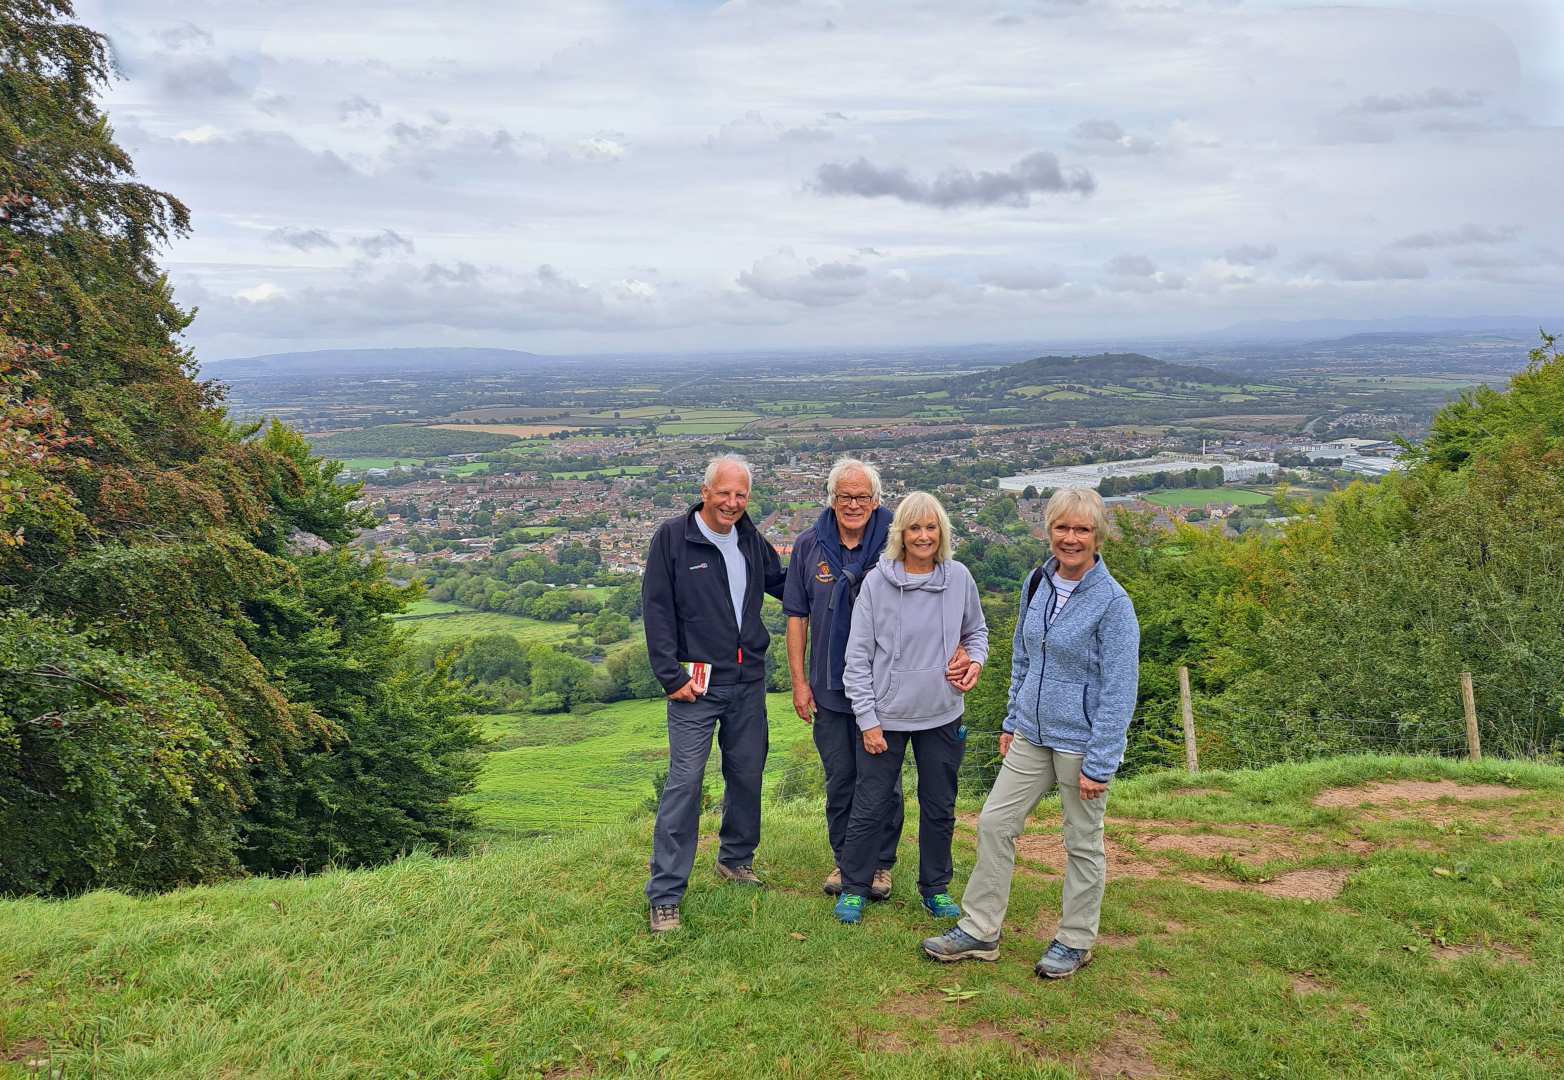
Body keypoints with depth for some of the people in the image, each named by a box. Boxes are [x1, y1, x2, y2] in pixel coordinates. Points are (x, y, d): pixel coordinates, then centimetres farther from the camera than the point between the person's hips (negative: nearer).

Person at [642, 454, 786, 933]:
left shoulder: (750, 538, 8)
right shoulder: (672, 538, -8)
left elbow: (782, 583, 24)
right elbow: (656, 610, -9)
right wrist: (672, 676, -13)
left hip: (749, 680, 6)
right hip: (697, 683, -5)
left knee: (747, 774, 15)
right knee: (684, 782, -8)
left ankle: (736, 858, 37)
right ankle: (665, 894, 0)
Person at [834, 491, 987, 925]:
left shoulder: (959, 578, -3)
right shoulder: (876, 582, -10)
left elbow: (976, 631, 15)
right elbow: (858, 656, -7)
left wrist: (976, 661, -6)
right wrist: (867, 719, -8)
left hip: (942, 715, 3)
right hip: (885, 716, -2)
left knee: (939, 808, 15)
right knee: (870, 807, 7)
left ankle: (936, 886, 34)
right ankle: (854, 887, 25)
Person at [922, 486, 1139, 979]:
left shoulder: (1112, 602, -17)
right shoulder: (1037, 583, 2)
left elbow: (1119, 691, -17)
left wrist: (1098, 764, -17)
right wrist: (1012, 721, 14)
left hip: (1081, 743, -6)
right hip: (1032, 735, 6)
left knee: (1083, 843, 11)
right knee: (994, 823, 9)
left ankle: (1075, 941, 30)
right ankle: (979, 930, 23)